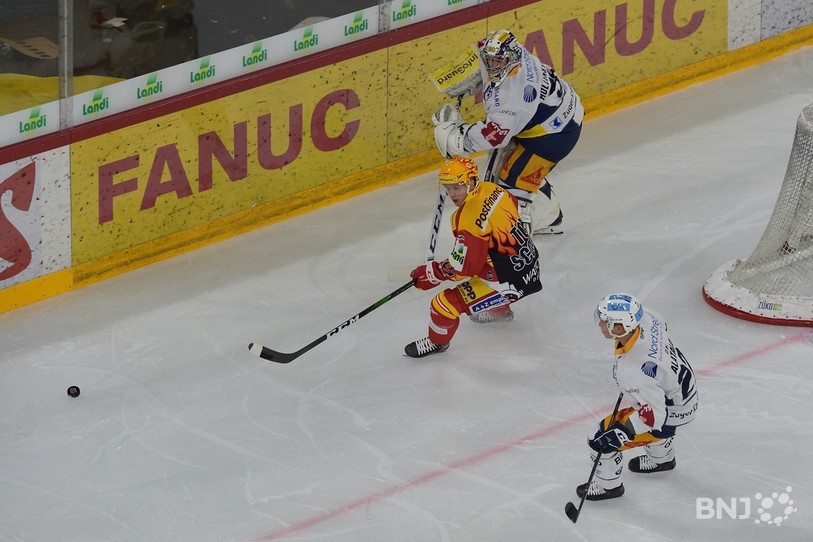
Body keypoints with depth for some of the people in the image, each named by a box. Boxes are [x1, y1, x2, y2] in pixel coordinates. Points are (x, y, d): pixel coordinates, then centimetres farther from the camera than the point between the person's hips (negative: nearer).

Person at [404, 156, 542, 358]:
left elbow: (464, 267, -24)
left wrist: (431, 273, -10)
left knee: (446, 303, -6)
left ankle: (437, 342, 21)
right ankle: (501, 311, 63)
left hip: (511, 280, -10)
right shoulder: (491, 190, -1)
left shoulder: (470, 218, -27)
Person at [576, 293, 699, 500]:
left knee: (606, 436, -1)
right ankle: (662, 458, 61)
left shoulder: (633, 371, -41)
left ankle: (607, 485, 25)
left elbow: (655, 413, -34)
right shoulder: (645, 319, -21)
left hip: (672, 413, -8)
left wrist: (619, 432, -33)